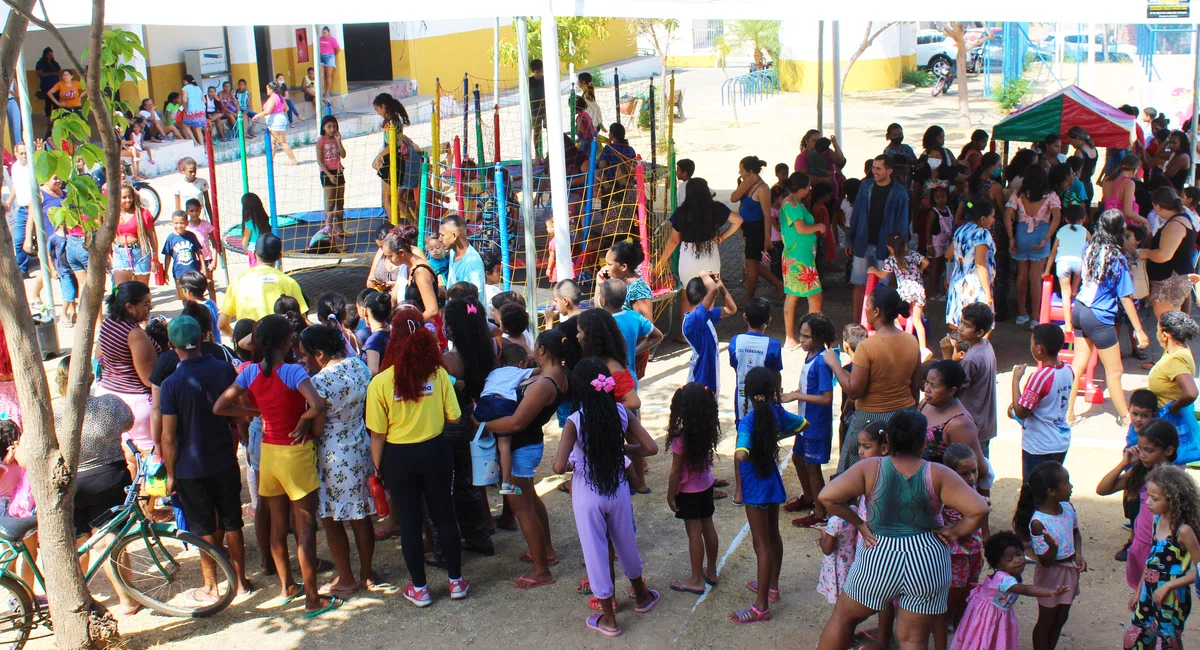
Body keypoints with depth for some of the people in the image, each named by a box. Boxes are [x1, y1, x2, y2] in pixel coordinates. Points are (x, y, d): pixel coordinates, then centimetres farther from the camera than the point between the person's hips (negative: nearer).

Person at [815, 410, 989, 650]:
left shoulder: (869, 468, -9)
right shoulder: (938, 475, -9)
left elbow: (827, 497, -16)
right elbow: (978, 510, -16)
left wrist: (858, 523, -4)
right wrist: (955, 531, 0)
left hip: (878, 559, 0)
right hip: (927, 564, 1)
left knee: (844, 616, 21)